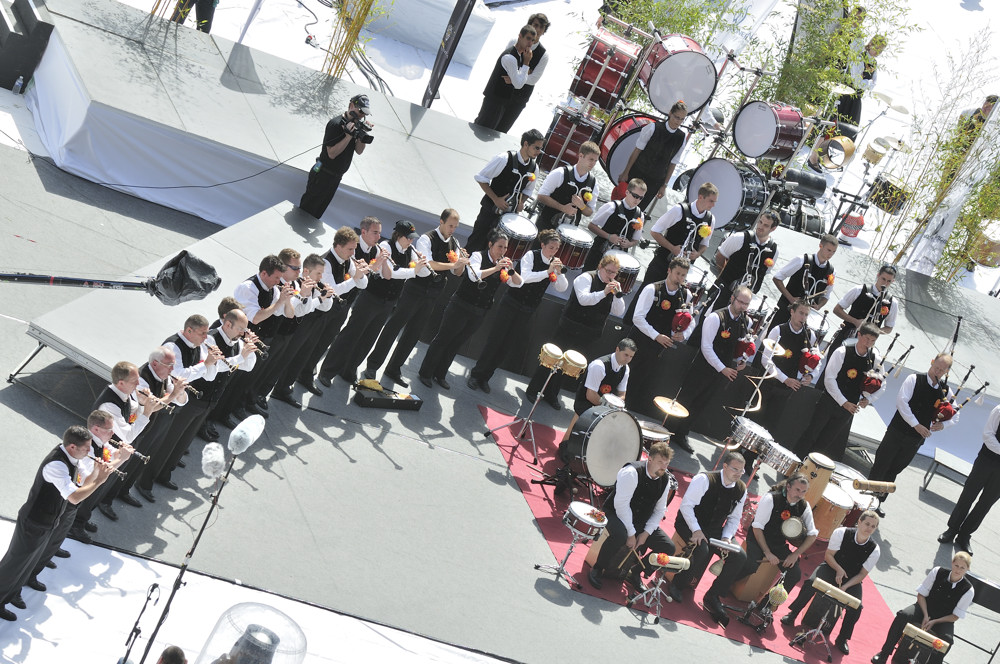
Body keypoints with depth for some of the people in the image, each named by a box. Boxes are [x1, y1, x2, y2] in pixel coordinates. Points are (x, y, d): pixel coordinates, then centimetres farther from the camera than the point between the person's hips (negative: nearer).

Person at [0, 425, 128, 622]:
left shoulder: (72, 456, -8)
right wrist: (99, 480, -33)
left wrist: (97, 471, -17)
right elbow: (75, 497, -42)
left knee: (32, 558, 29)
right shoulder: (56, 465, -37)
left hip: (48, 521, 10)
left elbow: (84, 482, 3)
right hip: (34, 523, -10)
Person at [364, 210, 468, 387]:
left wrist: (462, 261, -11)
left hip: (433, 294, 6)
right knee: (394, 326, -3)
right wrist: (453, 264, -27)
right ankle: (372, 366, 6)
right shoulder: (426, 239, -11)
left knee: (414, 333, 10)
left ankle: (394, 370, 21)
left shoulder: (454, 243, 8)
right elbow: (427, 264, -24)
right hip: (415, 290, -6)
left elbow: (457, 273, 11)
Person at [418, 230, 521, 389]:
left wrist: (511, 270, -18)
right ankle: (426, 373, 13)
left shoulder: (503, 264, 7)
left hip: (479, 313, 6)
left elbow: (518, 283, 0)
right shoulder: (478, 256, -9)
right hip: (461, 306, -6)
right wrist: (496, 268, -32)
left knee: (456, 343, 16)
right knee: (442, 339, 2)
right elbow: (474, 275, -26)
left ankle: (440, 375, 27)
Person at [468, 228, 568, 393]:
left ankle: (485, 378, 17)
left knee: (506, 346, 7)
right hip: (511, 304, -4)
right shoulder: (531, 255, -9)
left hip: (527, 311, 4)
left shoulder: (555, 263, 4)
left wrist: (559, 272, -18)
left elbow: (562, 288, -1)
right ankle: (475, 374, 8)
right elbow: (525, 277, -23)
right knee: (494, 340, -3)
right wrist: (547, 272, -28)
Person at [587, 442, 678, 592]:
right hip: (616, 514, -6)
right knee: (620, 535, -39)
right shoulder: (632, 472, -24)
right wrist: (631, 533, -27)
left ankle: (635, 574, 12)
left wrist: (646, 533, -9)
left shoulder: (666, 480, -4)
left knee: (668, 548, -7)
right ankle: (597, 570, -13)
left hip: (641, 521, 7)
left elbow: (659, 510, 4)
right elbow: (621, 504, -28)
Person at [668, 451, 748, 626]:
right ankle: (677, 585, -11)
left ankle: (712, 597, -5)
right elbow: (686, 505, -19)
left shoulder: (741, 490, 0)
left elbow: (734, 518, 9)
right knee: (703, 549, -35)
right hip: (690, 524, -6)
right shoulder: (704, 479, -19)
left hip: (714, 530, 6)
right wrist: (696, 530, -28)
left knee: (740, 557, -14)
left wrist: (726, 537, -9)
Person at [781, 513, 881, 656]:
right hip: (832, 568, -1)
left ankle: (842, 639, 0)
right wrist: (839, 569, -25)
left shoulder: (874, 550, -14)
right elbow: (829, 555, -8)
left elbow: (862, 574, -9)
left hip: (852, 580, 1)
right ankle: (792, 615, -12)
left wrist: (845, 586, -21)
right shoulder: (841, 533, -17)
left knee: (856, 608, -22)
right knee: (811, 583, -29)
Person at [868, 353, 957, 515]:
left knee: (893, 472, 12)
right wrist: (916, 425, -20)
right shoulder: (914, 379, -7)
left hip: (915, 440, 4)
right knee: (880, 468, 1)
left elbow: (955, 417, 14)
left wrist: (942, 424, -8)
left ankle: (878, 503, 22)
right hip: (897, 432, -4)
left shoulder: (946, 391, 6)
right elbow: (902, 401, -17)